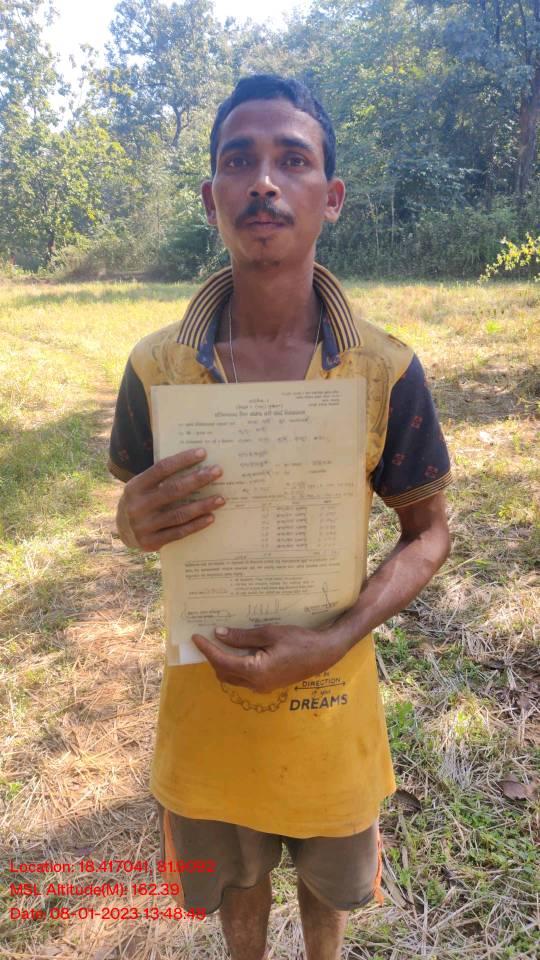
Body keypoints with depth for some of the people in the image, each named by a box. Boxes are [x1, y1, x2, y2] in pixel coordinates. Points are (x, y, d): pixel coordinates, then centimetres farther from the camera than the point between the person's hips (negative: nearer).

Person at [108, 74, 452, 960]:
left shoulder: (387, 372, -16)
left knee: (329, 874, 29)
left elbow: (427, 532, -7)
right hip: (205, 683, 1)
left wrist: (333, 639, -23)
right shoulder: (156, 366, -13)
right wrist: (136, 525, -26)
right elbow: (132, 518, 0)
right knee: (235, 879, 29)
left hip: (329, 687, 0)